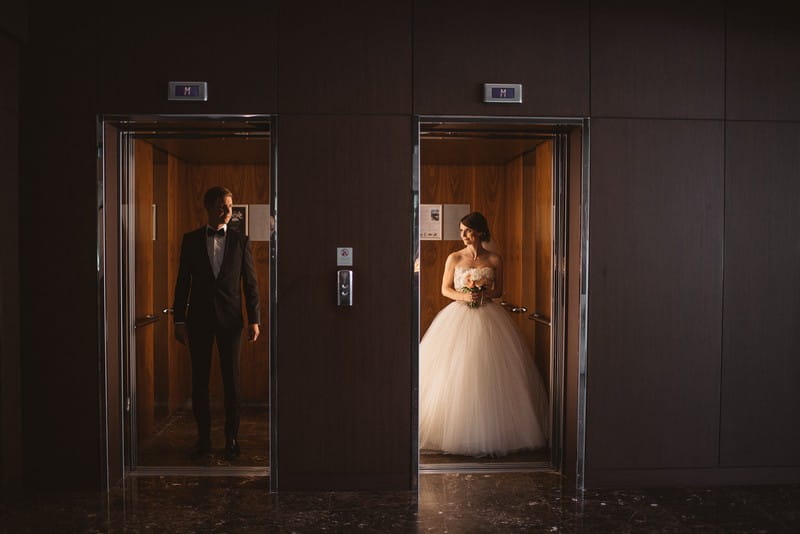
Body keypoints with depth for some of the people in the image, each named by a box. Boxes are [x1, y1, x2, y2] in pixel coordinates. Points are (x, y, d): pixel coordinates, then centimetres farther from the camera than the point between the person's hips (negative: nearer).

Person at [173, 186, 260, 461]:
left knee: (231, 380, 3)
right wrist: (179, 320, 1)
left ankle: (231, 438, 13)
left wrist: (254, 319, -3)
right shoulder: (191, 240, 5)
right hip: (199, 318, 1)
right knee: (199, 380, 5)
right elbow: (183, 281, 5)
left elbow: (250, 283, 3)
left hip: (230, 318, -1)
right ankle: (203, 438, 16)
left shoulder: (240, 241, 4)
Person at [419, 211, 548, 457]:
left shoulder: (494, 260, 3)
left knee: (489, 375, -3)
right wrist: (464, 296, -11)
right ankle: (456, 431, 8)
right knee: (453, 374, -4)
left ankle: (490, 433, 9)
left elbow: (499, 290, 10)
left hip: (488, 317, 0)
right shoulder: (454, 258, 3)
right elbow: (445, 289, 7)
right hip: (458, 317, 0)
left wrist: (485, 293, -11)